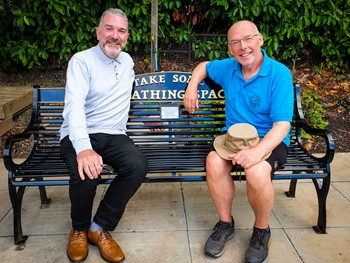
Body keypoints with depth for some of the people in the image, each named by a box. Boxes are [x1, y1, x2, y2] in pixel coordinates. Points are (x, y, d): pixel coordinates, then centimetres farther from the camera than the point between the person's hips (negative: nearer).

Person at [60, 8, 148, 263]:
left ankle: (100, 228, -8)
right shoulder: (81, 60, -7)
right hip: (79, 135, -4)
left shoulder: (127, 60, 14)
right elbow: (75, 105, -24)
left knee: (138, 166, -28)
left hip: (114, 135, 5)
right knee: (86, 173, -35)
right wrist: (83, 147, -38)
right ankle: (79, 228, 0)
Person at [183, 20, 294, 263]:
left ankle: (262, 230, -4)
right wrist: (192, 87, 7)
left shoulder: (279, 74, -13)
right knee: (214, 161, -28)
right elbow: (204, 66, 27)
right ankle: (226, 223, -5)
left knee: (256, 172, -35)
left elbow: (282, 124, -20)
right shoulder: (228, 68, 4)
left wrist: (258, 150, -37)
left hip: (269, 139, -4)